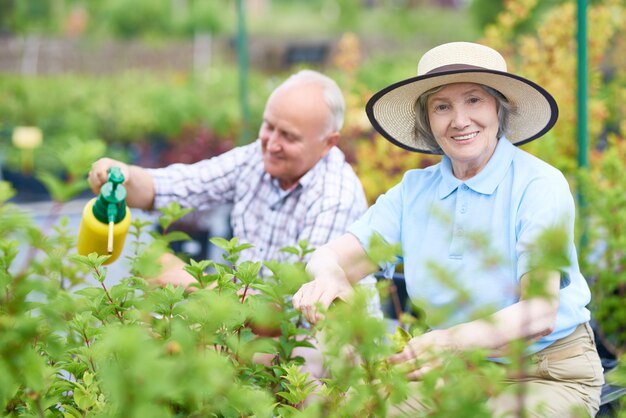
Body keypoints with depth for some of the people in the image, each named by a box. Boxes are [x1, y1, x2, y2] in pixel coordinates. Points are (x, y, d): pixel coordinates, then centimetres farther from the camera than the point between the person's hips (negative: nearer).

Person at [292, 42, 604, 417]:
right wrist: (330, 277, -31)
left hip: (551, 378, -4)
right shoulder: (414, 190, 3)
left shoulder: (539, 185, -14)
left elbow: (540, 313, -25)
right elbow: (330, 257, -4)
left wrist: (453, 341, -44)